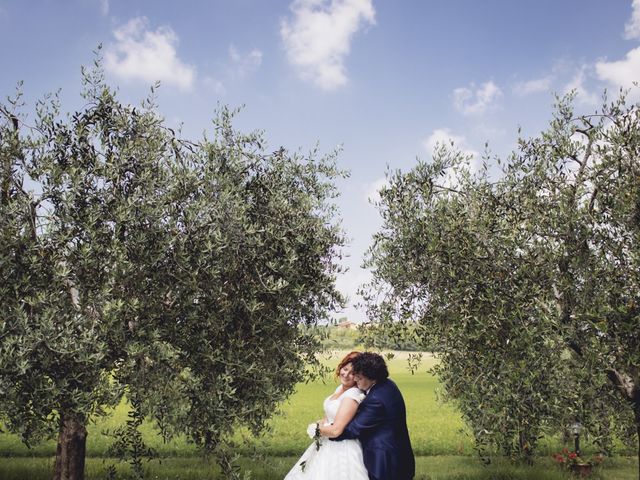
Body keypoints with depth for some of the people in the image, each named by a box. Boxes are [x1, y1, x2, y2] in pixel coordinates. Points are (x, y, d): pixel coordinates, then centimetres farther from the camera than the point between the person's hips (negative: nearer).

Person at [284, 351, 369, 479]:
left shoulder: (352, 395, -24)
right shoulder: (341, 388, 4)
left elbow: (336, 430, -26)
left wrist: (316, 427, -9)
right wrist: (322, 423, -4)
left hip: (340, 450, -9)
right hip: (328, 445, 9)